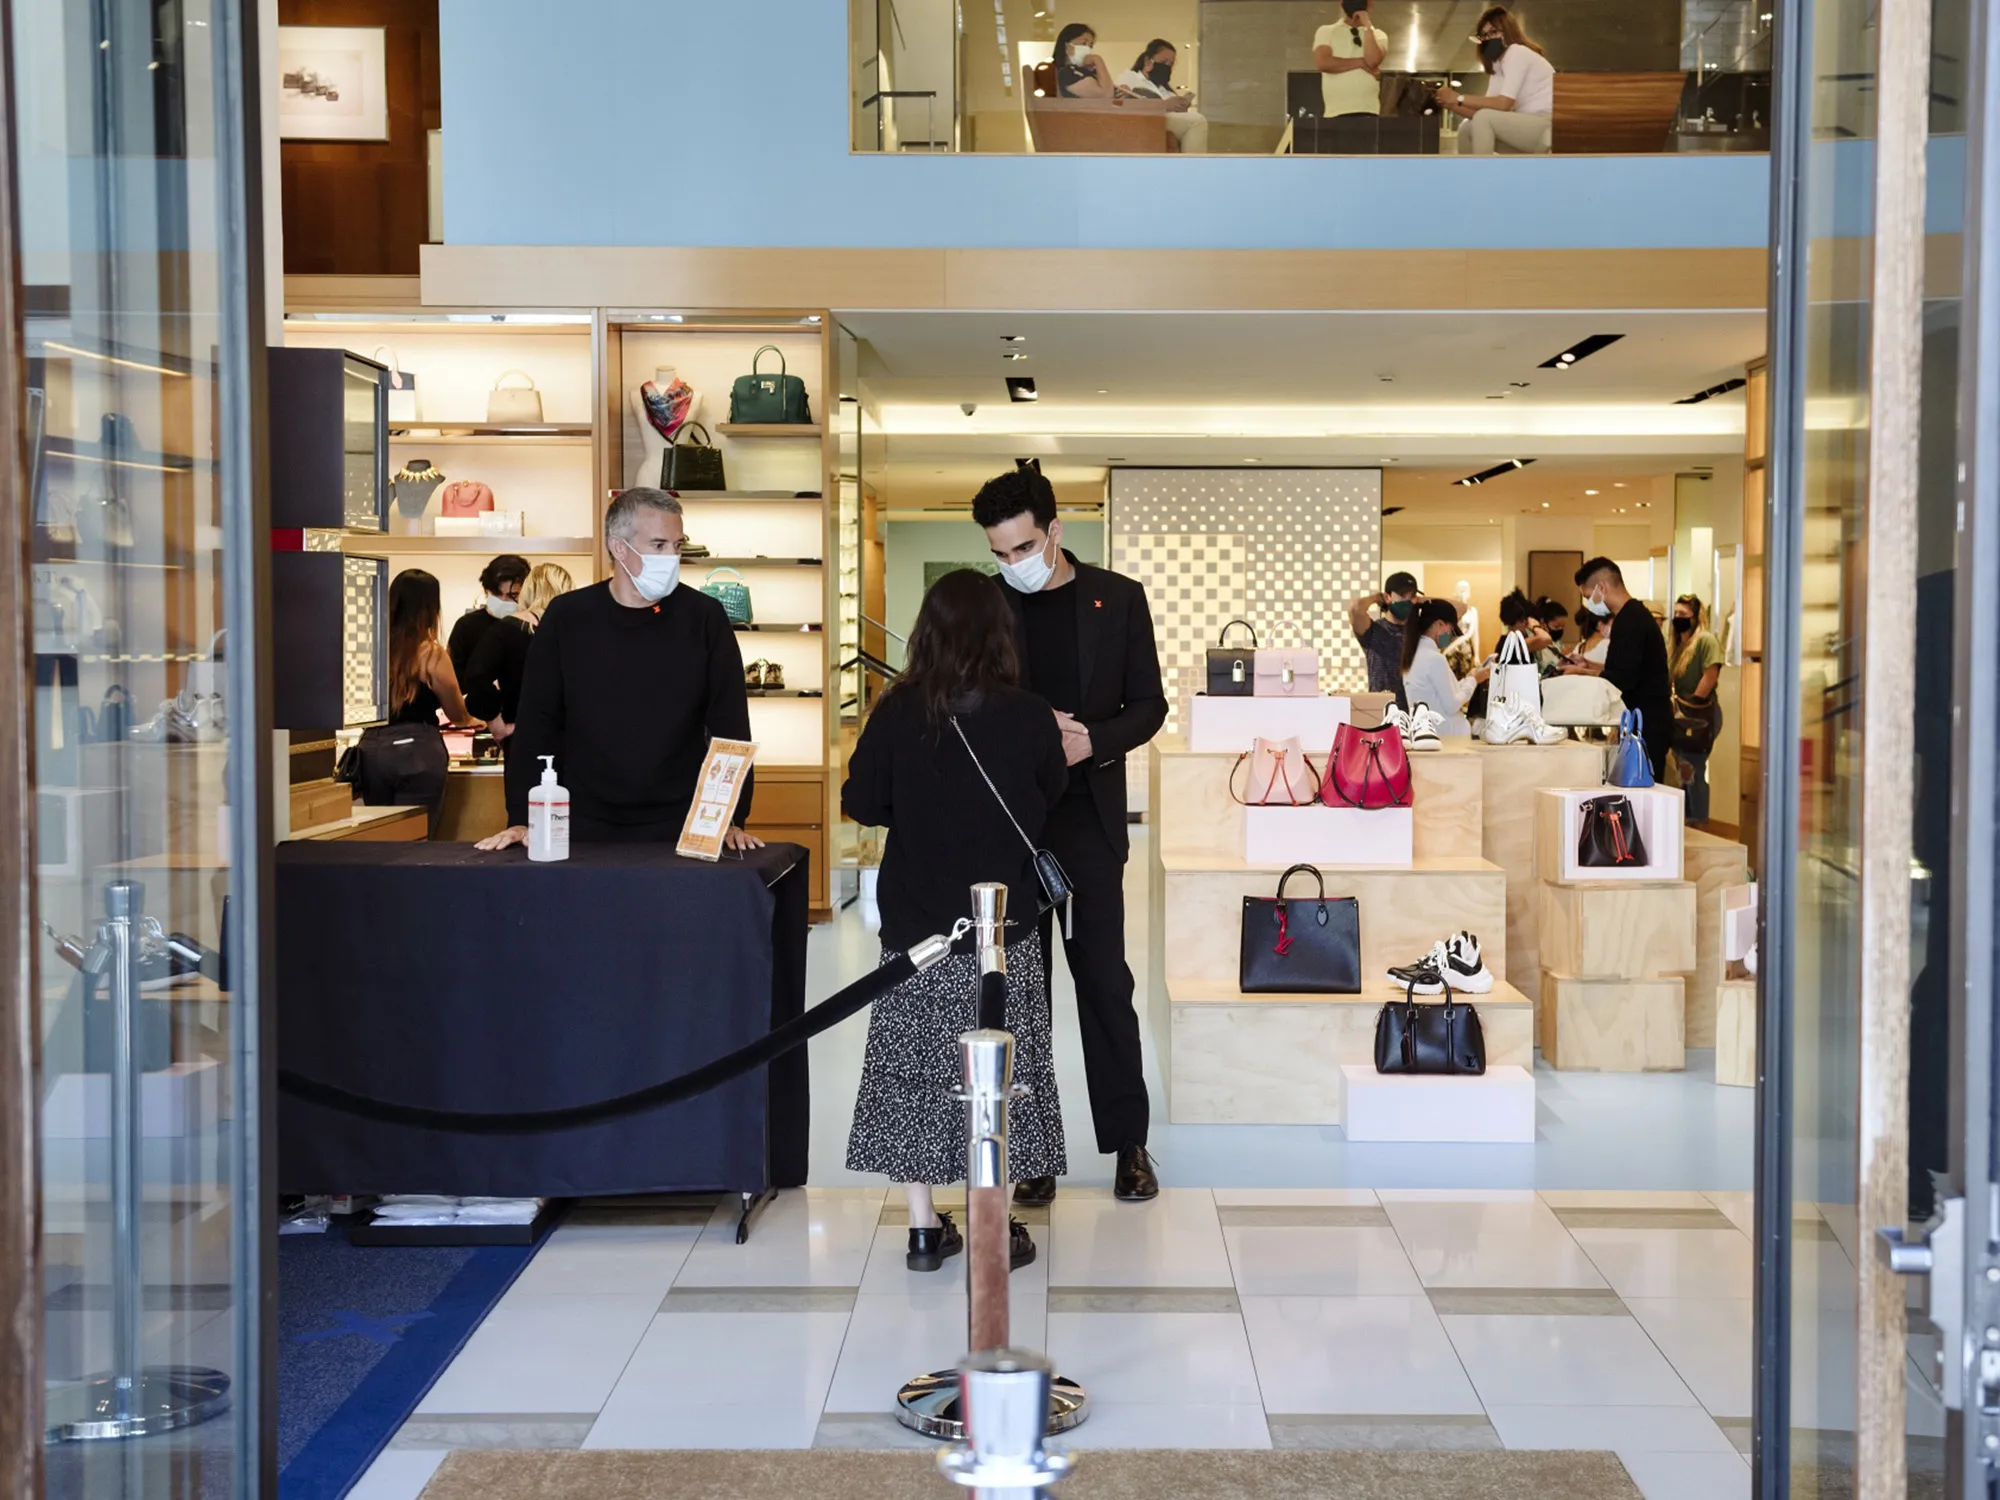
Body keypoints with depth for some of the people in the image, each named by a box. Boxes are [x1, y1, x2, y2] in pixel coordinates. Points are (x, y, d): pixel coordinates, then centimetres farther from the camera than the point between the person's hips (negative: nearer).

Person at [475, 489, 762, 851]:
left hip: (679, 829, 0)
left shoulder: (704, 618, -2)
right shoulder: (566, 618, 0)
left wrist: (733, 819, -10)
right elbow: (537, 723, 1)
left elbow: (729, 724, -2)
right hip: (584, 828, 0)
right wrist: (522, 819, -6)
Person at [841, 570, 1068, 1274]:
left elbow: (860, 804, -3)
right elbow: (1052, 797, 5)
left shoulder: (897, 714, -10)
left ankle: (925, 1227, 15)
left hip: (914, 926, 1)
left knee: (914, 1068, 10)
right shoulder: (1029, 717, -11)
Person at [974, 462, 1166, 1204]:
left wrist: (1092, 742, -15)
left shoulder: (1117, 599, 2)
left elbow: (1148, 704, 3)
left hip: (1090, 815, -1)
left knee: (1104, 976, 2)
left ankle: (1128, 1141, 11)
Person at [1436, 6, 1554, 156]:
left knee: (1483, 119, -23)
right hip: (1529, 128, 10)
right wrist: (1451, 104, -9)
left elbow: (1503, 104, -22)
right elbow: (1488, 109, 4)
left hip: (1549, 129, -10)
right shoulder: (1497, 64, 17)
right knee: (1467, 129, 7)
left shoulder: (1518, 53, -11)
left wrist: (1459, 98, -18)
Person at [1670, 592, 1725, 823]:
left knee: (1694, 772, -6)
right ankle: (1686, 821, 20)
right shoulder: (1679, 643, 14)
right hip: (1683, 714, 9)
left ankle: (1698, 824, 1)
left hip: (1701, 714, -9)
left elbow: (1710, 676, -18)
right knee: (1683, 772, 12)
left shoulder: (1706, 640, -11)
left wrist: (1692, 707, -16)